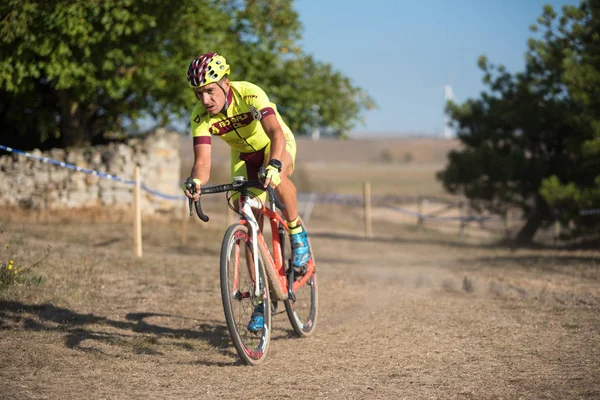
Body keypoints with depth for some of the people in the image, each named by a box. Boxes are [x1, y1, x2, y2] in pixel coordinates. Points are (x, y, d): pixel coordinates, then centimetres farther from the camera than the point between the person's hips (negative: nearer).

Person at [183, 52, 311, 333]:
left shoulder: (250, 94, -34)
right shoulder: (201, 116, -23)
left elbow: (276, 133, -46)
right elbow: (202, 161, -30)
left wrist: (274, 165, -65)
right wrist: (196, 182, -54)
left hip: (276, 145, -4)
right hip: (244, 155, 4)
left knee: (277, 178, -40)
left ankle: (296, 232, -14)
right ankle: (262, 300, 7)